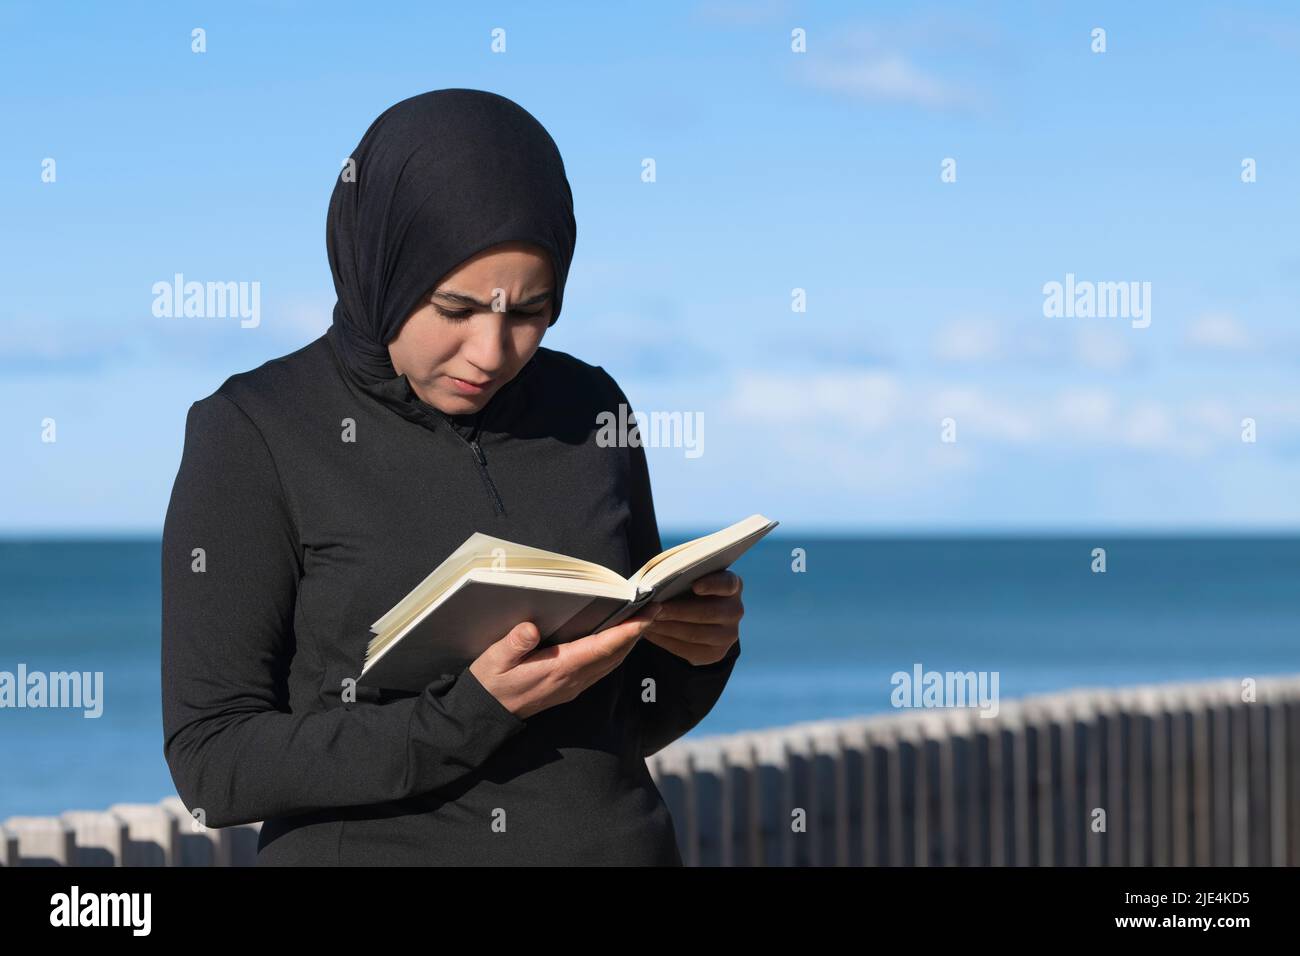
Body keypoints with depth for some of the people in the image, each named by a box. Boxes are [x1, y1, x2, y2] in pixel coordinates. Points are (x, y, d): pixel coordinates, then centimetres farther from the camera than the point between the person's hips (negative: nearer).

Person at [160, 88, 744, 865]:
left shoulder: (589, 410, 0)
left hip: (613, 842, 3)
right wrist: (473, 713, -23)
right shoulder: (256, 436, -11)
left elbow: (632, 721, 9)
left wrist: (701, 649, -11)